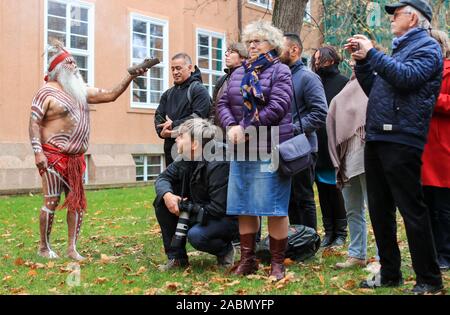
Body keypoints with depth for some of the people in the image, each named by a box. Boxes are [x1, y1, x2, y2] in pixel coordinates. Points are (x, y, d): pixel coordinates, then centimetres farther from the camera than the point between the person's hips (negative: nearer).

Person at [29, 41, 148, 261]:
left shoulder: (81, 91, 14)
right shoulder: (47, 92, -6)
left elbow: (110, 95, 12)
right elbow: (34, 123, -10)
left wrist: (131, 76, 3)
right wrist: (37, 151, -19)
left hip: (76, 158, 7)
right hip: (53, 156, -7)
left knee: (77, 202, 5)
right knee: (52, 201, -3)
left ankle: (72, 248, 12)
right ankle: (44, 247, 10)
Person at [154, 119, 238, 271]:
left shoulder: (218, 165, -28)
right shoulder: (186, 160, -3)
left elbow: (218, 208, -30)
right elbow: (163, 178, 2)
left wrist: (185, 206, -21)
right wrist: (167, 195, -22)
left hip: (227, 218, -8)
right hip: (198, 214, 8)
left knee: (196, 235, -35)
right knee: (162, 202, -8)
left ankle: (225, 250, 1)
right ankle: (177, 257, 0)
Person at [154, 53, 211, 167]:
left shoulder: (199, 90, -3)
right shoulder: (168, 94, 20)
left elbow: (199, 116, -15)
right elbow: (158, 116, 15)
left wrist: (174, 125, -16)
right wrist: (161, 131, -6)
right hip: (170, 147, 7)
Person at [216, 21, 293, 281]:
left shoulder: (280, 71, -1)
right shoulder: (239, 73, 17)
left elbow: (277, 108, -14)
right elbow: (223, 104, 10)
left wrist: (246, 129, -14)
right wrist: (231, 127, -11)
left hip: (270, 150, -6)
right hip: (242, 151, 6)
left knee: (275, 207, -3)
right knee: (244, 206, 9)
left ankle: (278, 263, 8)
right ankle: (247, 260, 19)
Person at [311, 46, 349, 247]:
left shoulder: (342, 82, -2)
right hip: (318, 145, 5)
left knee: (335, 189, 0)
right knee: (322, 190, 8)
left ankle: (340, 233, 11)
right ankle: (329, 232, 17)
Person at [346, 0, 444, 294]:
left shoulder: (427, 46, -2)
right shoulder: (400, 48, 24)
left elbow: (407, 77, -21)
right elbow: (374, 89, 25)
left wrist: (371, 53, -13)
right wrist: (362, 60, 13)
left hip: (401, 140, -9)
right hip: (377, 138, 9)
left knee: (413, 211, -6)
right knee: (380, 210, 12)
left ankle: (429, 280, 4)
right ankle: (390, 273, 22)